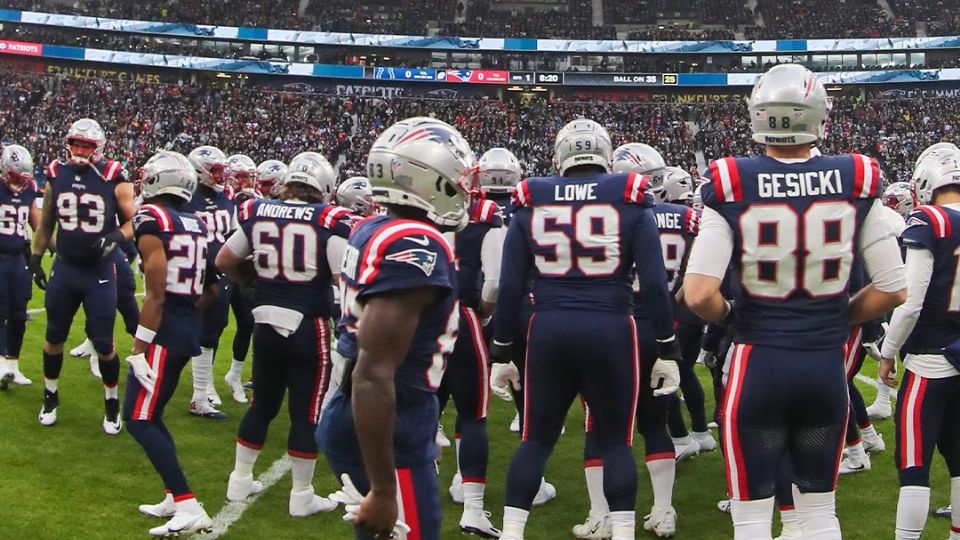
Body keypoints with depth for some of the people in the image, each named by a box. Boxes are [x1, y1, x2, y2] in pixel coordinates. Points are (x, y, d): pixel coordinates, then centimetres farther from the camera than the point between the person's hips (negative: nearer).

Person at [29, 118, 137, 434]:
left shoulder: (113, 178, -10)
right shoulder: (56, 175, 1)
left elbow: (132, 221, -4)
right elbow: (46, 222, 13)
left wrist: (116, 237, -24)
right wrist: (35, 258, 12)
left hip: (100, 273, -3)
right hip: (64, 269, 3)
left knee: (104, 344, 2)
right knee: (54, 337, 14)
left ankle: (112, 404, 21)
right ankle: (50, 397, 32)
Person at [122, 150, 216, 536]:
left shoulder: (151, 219, -12)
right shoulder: (197, 225, 11)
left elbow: (156, 294, -18)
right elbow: (211, 290, 15)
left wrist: (139, 347, -15)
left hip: (165, 329, -8)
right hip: (191, 330, 8)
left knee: (138, 419, -4)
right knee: (151, 415, 18)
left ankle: (188, 507, -11)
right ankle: (175, 500, 17)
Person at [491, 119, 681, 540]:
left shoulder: (531, 201, 5)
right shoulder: (629, 198, 0)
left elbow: (510, 288, 4)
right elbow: (654, 283, -2)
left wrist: (501, 351, 12)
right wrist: (668, 348, 4)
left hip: (549, 332, 1)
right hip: (610, 332, -1)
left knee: (536, 440, 12)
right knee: (615, 442, 11)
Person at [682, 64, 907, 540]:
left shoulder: (733, 187, -12)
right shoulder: (856, 183, -4)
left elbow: (698, 295, -17)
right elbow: (892, 290, -1)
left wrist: (730, 318, 4)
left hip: (758, 363, -3)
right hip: (827, 364, 3)